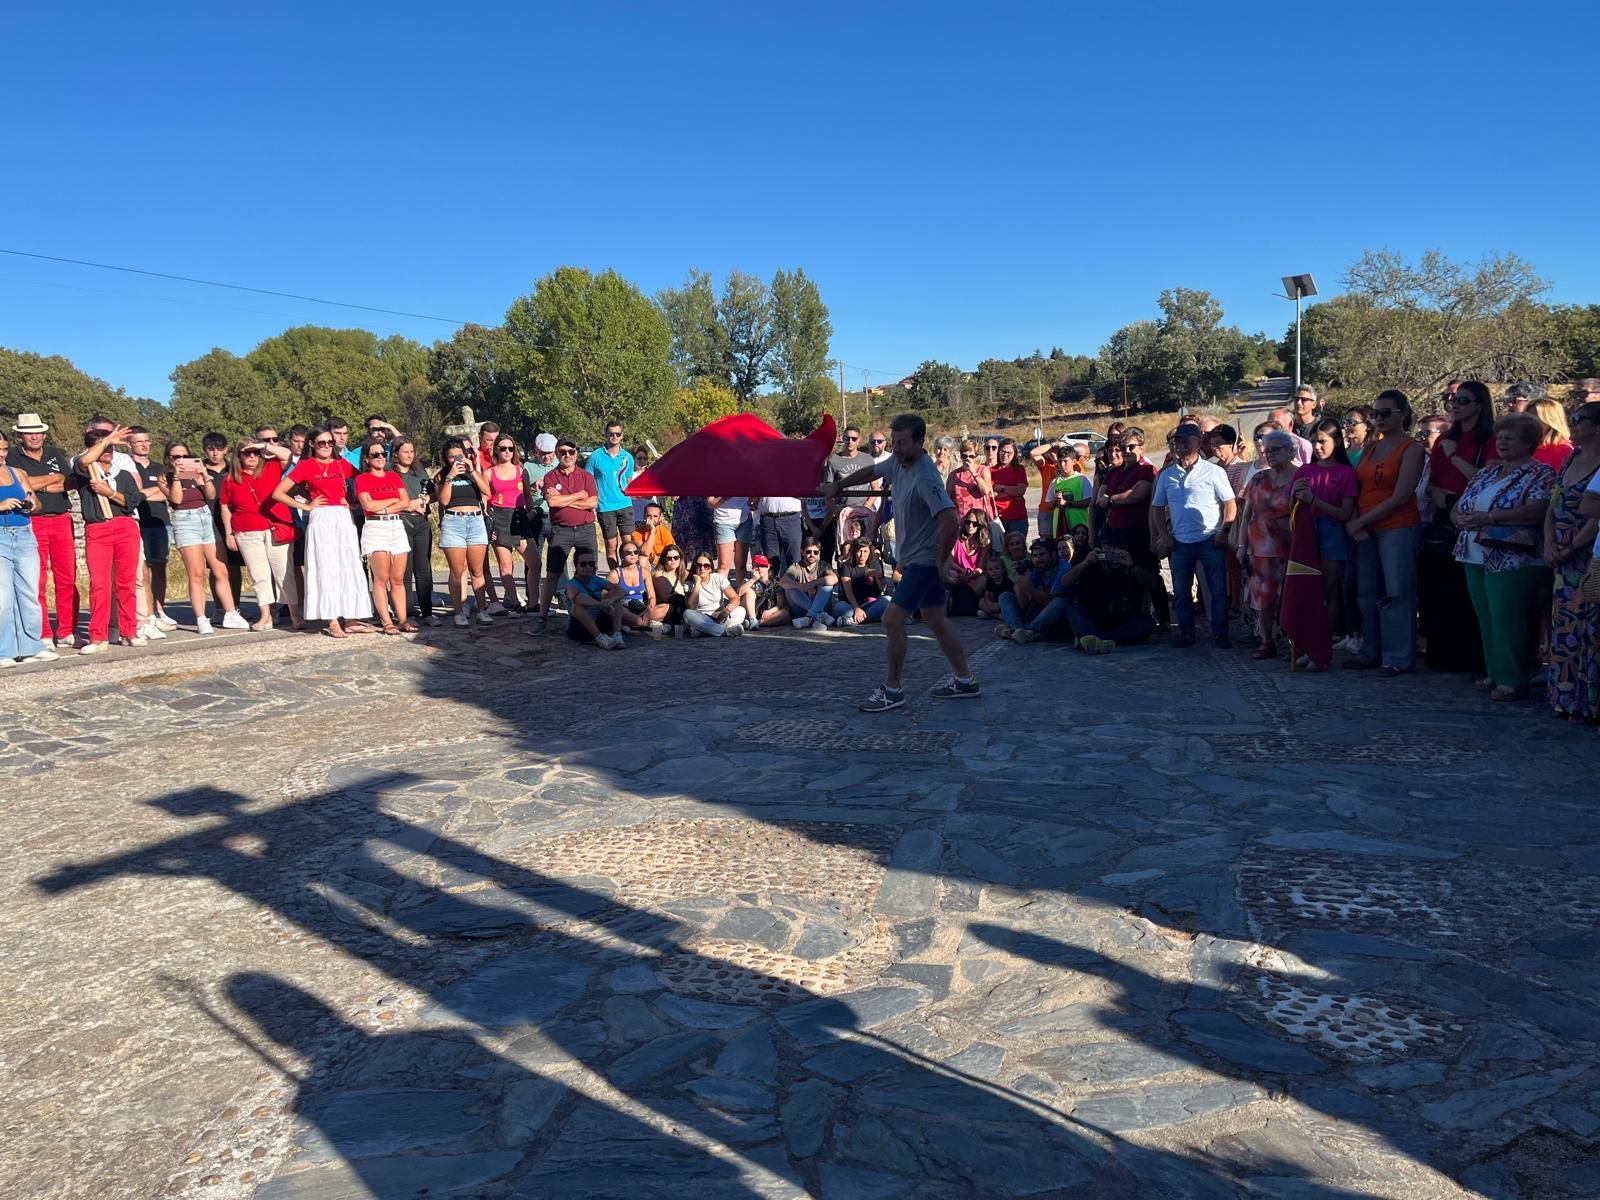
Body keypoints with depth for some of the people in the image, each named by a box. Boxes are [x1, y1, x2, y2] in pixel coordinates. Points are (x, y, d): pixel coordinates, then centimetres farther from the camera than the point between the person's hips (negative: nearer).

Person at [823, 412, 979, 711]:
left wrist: (940, 562, -22)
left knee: (893, 619, -10)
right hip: (912, 559, 10)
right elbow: (871, 472, 23)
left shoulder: (925, 478, -26)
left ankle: (892, 690, 2)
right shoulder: (898, 462, 1)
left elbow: (949, 521, -33)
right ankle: (965, 681, 26)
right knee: (935, 620, 16)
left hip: (924, 560, -10)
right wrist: (837, 486, 29)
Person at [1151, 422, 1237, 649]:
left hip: (1210, 541, -3)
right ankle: (1186, 633, 18)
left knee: (1218, 591, -1)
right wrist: (1165, 536, 5)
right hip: (1180, 543, 3)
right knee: (1182, 592, 8)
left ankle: (1220, 634, 8)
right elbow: (1157, 507, 14)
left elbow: (1230, 504, -2)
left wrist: (1224, 531, -11)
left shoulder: (1213, 471, -2)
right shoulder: (1167, 475, 9)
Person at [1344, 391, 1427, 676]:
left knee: (1396, 594, -4)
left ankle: (1399, 658, 1)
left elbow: (1400, 496, -13)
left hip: (1398, 529, -6)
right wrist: (1356, 524, -7)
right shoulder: (1371, 447, 14)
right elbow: (1356, 489, 9)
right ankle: (1371, 653, 19)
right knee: (1368, 594, 10)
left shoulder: (1411, 449, -5)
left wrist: (1359, 521, -11)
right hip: (1365, 531, 6)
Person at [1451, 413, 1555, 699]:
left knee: (1507, 621, -7)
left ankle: (1513, 680, 0)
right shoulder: (1487, 472, 19)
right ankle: (1494, 673, 18)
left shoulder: (1540, 474, -3)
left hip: (1512, 560, -7)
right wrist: (1461, 517, -7)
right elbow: (1458, 506, 17)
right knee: (1486, 619, 9)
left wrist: (1489, 518, -20)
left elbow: (1536, 511, -18)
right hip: (1475, 557, 7)